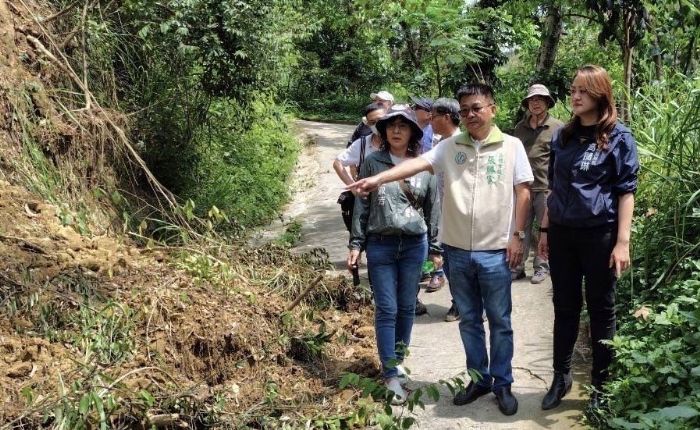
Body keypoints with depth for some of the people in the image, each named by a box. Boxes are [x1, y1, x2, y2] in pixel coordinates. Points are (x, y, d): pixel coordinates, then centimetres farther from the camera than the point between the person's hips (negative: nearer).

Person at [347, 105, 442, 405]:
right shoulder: (373, 163, 0)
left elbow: (433, 208, 7)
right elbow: (361, 206, 3)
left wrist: (435, 249, 7)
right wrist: (356, 244, -1)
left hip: (415, 244, 2)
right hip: (380, 245, -2)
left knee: (407, 307, 11)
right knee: (386, 310, -1)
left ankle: (398, 360, 29)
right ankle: (391, 375, 2)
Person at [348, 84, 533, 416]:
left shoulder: (511, 146, -2)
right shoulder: (450, 146, 3)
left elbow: (523, 192, -1)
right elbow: (417, 163, -10)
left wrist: (517, 235, -5)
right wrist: (378, 178, -24)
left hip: (495, 250, -3)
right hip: (457, 250, 3)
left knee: (500, 321, 9)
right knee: (468, 319, 15)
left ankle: (502, 384, 23)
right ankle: (479, 378, 30)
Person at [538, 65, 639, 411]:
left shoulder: (618, 138, -5)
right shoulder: (563, 136, 10)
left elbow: (626, 191, -7)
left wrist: (622, 242, -13)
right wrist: (545, 230, 14)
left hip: (600, 234, -4)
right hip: (562, 233, 5)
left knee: (601, 310, 7)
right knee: (564, 307, 12)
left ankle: (600, 385, 18)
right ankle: (561, 377, 23)